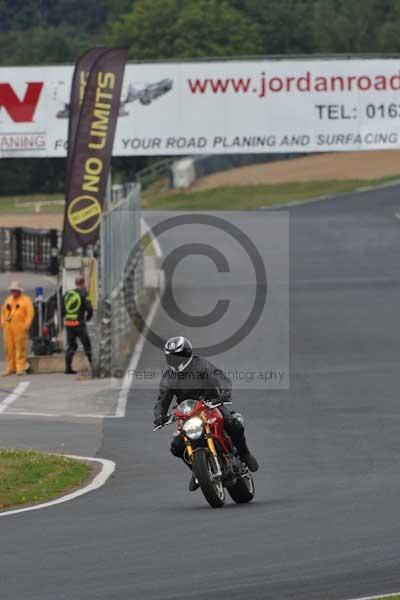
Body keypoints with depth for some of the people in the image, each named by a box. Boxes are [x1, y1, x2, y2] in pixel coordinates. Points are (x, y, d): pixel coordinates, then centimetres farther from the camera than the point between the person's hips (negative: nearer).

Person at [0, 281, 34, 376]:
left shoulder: (26, 300, 1)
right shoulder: (8, 300, 20)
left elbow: (30, 313, -6)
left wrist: (26, 325, -13)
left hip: (20, 328, -6)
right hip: (8, 328, 6)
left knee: (20, 348, -8)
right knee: (9, 348, 5)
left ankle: (20, 368, -8)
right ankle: (10, 367, 12)